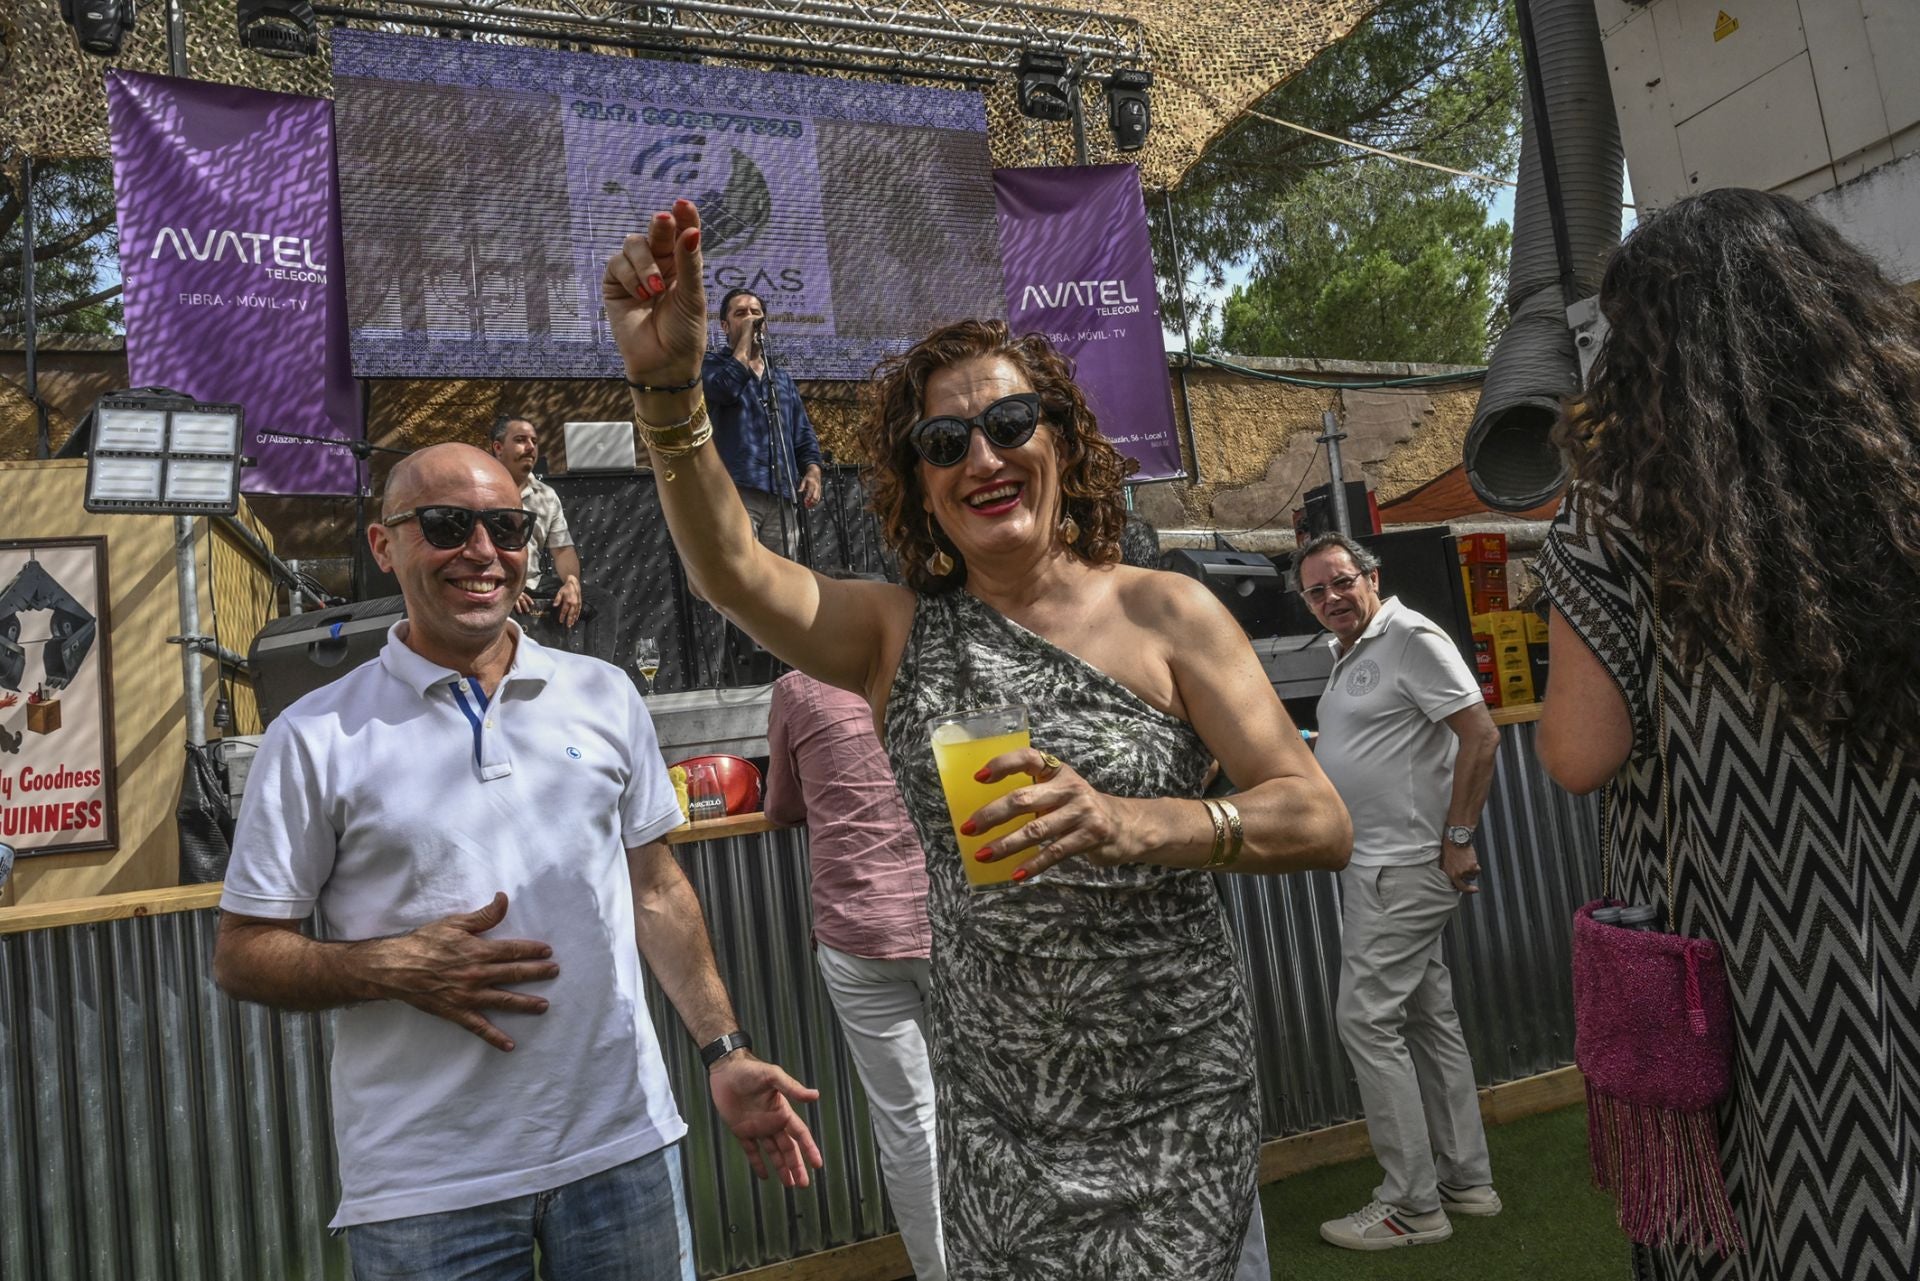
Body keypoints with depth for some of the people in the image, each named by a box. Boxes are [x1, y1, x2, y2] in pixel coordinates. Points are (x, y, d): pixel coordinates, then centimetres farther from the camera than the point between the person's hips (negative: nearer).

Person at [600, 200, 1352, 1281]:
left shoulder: (1162, 612, -6)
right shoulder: (904, 633, 1)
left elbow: (1324, 823, -12)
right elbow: (732, 569, -15)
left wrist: (1133, 824, -30)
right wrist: (667, 387, -31)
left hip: (1174, 1103, -2)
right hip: (996, 1110, 2)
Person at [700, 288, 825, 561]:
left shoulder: (782, 378, 26)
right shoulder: (714, 364, 12)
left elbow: (803, 433, 22)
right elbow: (727, 387, -12)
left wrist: (812, 470, 2)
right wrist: (745, 337, -1)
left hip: (781, 496, 5)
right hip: (735, 492, -5)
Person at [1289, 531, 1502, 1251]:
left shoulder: (1410, 638, -13)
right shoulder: (1347, 656, 16)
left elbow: (1481, 736, -18)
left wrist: (1458, 839, -18)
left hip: (1404, 867, -10)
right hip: (1378, 866, 10)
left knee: (1366, 1018, -7)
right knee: (1428, 1017, 15)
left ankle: (1412, 1206, 3)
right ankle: (1466, 1181, 26)